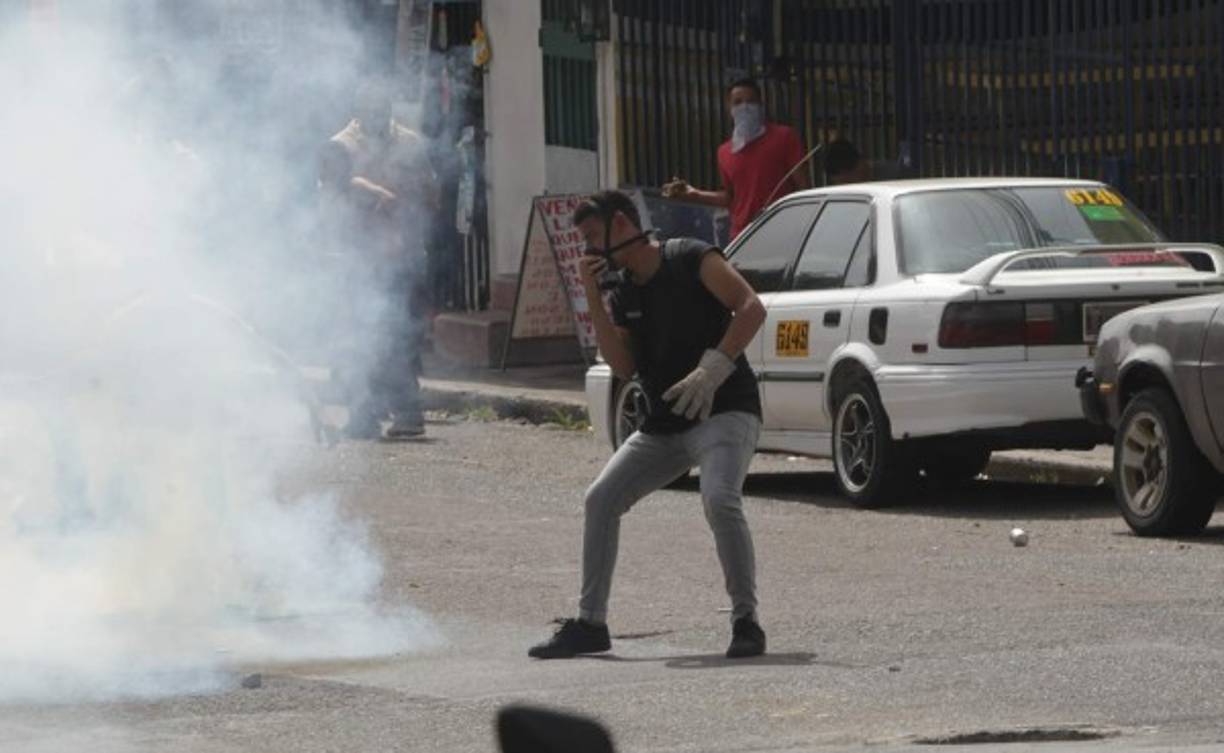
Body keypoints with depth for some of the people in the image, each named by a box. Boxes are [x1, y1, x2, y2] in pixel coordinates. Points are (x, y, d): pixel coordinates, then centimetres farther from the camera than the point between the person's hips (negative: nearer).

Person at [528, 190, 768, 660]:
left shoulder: (690, 260, -8)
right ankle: (590, 624, 9)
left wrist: (713, 368, -26)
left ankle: (746, 622, -19)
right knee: (601, 499, 1)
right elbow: (624, 367, 2)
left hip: (724, 411, -8)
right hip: (664, 426, 8)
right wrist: (593, 299, -4)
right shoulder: (623, 291, 13)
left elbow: (751, 308, -18)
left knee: (719, 498, -30)